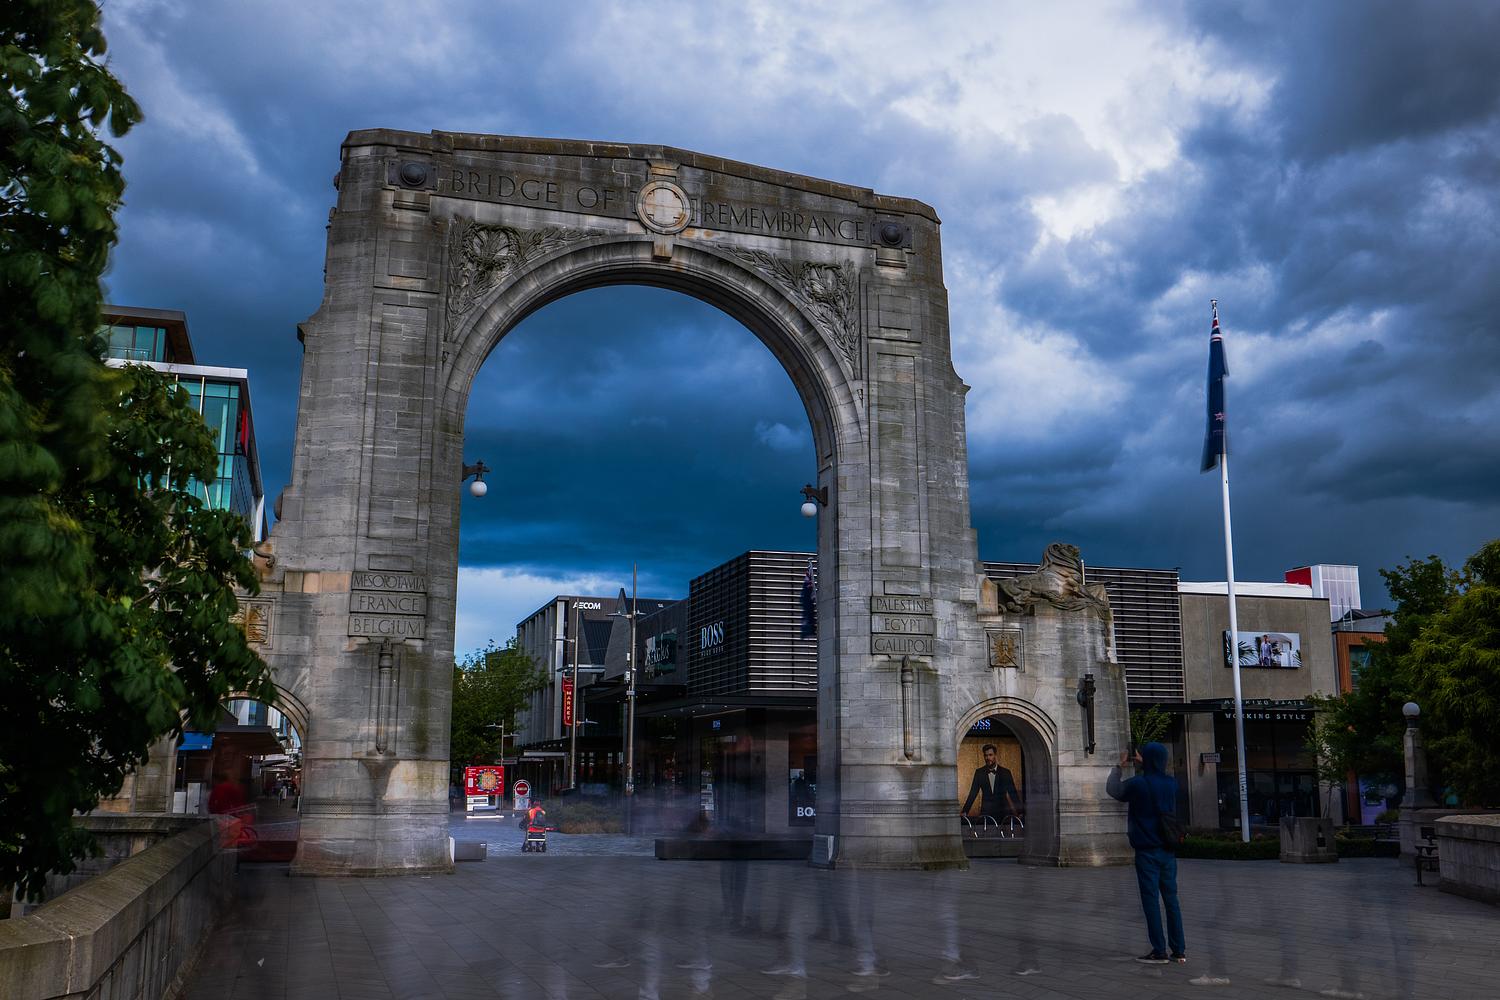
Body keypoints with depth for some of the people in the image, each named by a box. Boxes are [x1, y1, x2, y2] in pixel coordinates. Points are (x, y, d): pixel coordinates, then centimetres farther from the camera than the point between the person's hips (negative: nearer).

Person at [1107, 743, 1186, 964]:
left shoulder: (1136, 784, -13)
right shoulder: (1171, 783, 1)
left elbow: (1112, 790, 6)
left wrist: (1119, 766, 18)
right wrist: (1144, 765, 31)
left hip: (1147, 852, -5)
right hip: (1168, 850, 5)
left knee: (1151, 901, -1)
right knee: (1171, 899, 11)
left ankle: (1159, 951, 0)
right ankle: (1179, 950, 13)